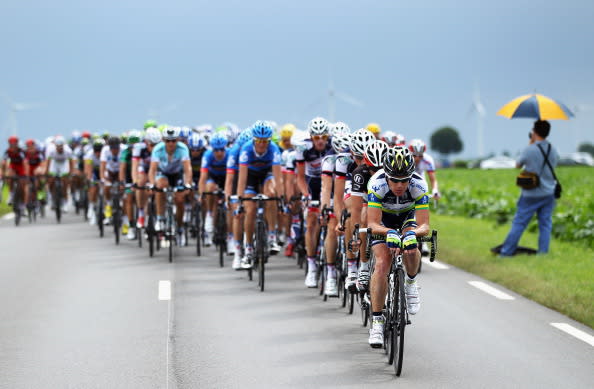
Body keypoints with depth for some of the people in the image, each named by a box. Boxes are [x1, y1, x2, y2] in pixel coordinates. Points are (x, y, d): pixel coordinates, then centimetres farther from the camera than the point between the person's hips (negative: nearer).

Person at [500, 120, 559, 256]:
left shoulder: (529, 150, -17)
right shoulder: (553, 150, -1)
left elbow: (518, 165, 0)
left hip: (530, 195, -3)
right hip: (548, 193, 3)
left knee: (519, 224, 3)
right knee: (545, 225, 8)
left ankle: (506, 252, 8)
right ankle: (543, 252, 6)